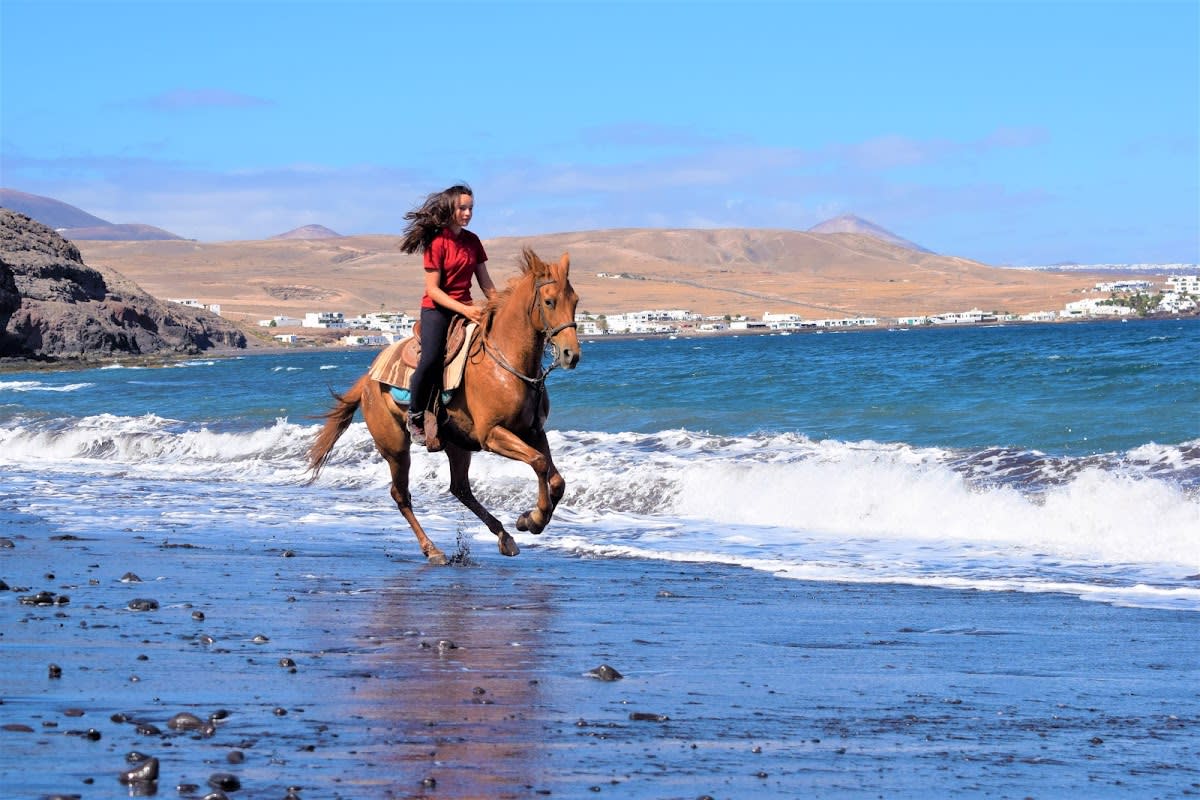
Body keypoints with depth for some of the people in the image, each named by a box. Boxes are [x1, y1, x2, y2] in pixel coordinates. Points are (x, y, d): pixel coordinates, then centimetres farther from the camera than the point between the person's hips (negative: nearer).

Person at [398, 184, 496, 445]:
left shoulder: (472, 241, 9)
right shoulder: (437, 242, -9)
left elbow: (486, 283, 14)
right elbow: (433, 289, -13)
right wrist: (464, 310, -21)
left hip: (466, 308, 7)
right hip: (437, 309, -7)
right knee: (431, 359, -25)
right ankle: (415, 417, -8)